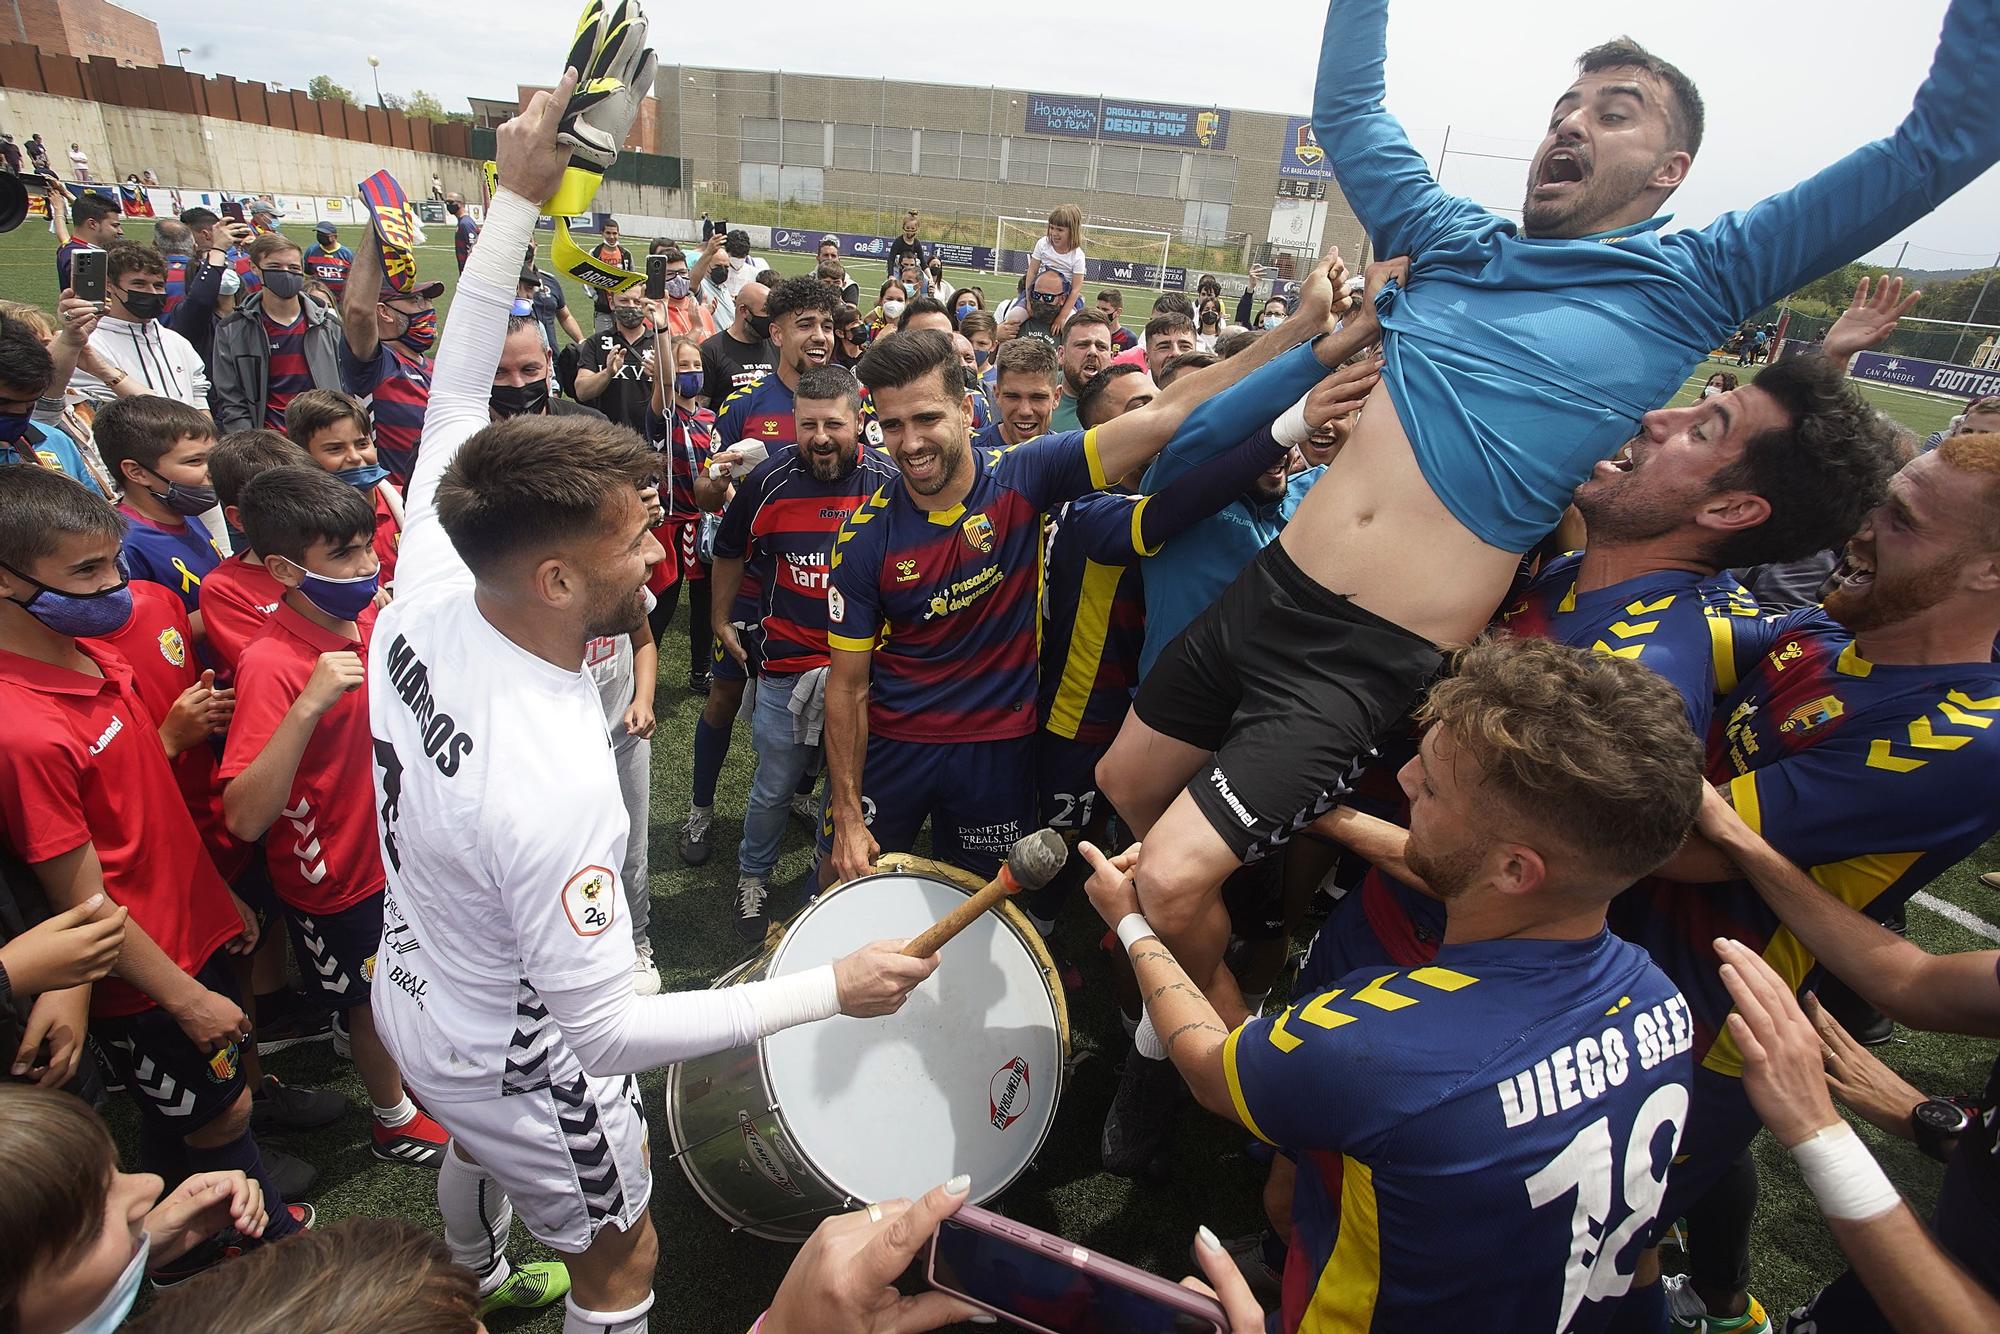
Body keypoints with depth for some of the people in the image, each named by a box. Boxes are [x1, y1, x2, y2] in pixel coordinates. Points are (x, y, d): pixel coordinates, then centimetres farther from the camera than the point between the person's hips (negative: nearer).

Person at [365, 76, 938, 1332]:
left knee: (478, 1146, 39)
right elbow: (605, 1032, -33)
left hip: (411, 987, 8)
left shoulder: (426, 594, -23)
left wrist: (517, 200, -11)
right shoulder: (555, 785, -43)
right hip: (518, 1061, -8)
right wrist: (833, 987, -30)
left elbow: (454, 401, -9)